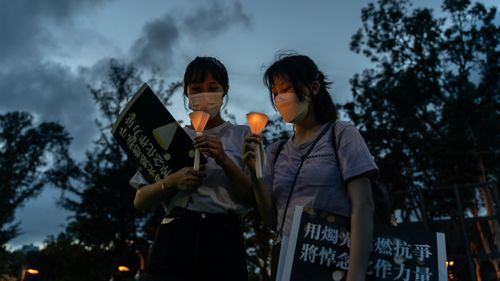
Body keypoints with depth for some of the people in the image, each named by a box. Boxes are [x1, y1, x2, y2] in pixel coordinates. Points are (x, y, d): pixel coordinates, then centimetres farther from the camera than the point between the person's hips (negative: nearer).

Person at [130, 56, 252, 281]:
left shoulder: (242, 135, 6)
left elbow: (253, 198, -2)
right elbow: (140, 201, 6)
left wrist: (224, 161, -16)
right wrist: (171, 182, -13)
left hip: (223, 241, 0)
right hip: (174, 240, 1)